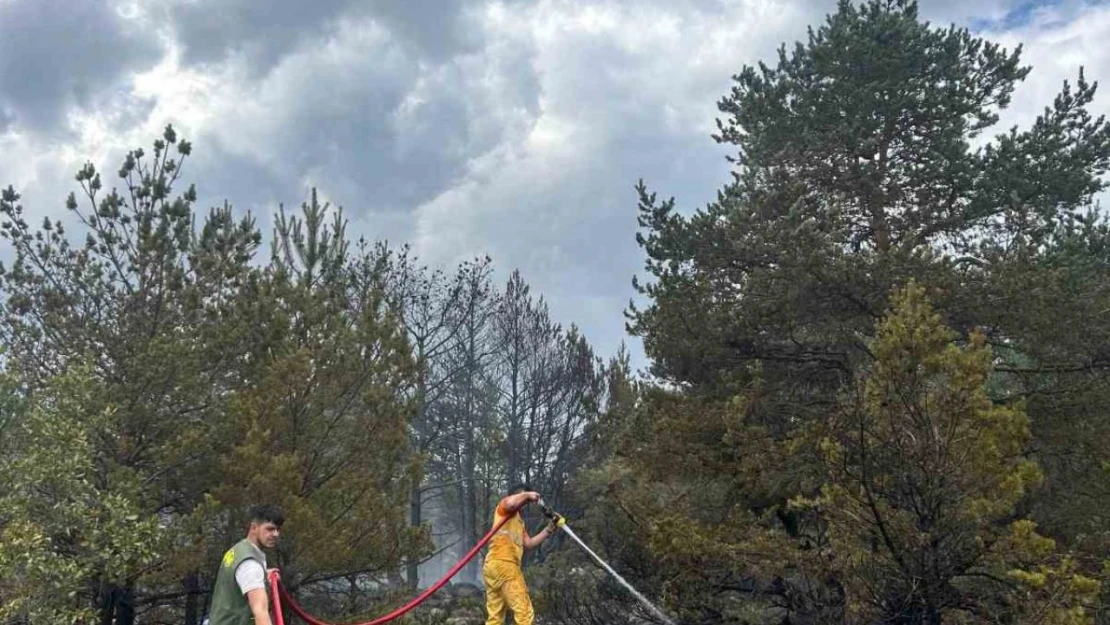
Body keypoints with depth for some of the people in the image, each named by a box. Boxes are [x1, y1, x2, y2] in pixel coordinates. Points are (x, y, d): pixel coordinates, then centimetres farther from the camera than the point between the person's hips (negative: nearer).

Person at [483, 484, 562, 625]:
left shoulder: (519, 521, 31)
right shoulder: (504, 508, 5)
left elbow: (529, 544, 23)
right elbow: (511, 502, -22)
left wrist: (549, 529, 19)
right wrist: (527, 494, -5)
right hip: (502, 564, -10)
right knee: (524, 611, -11)